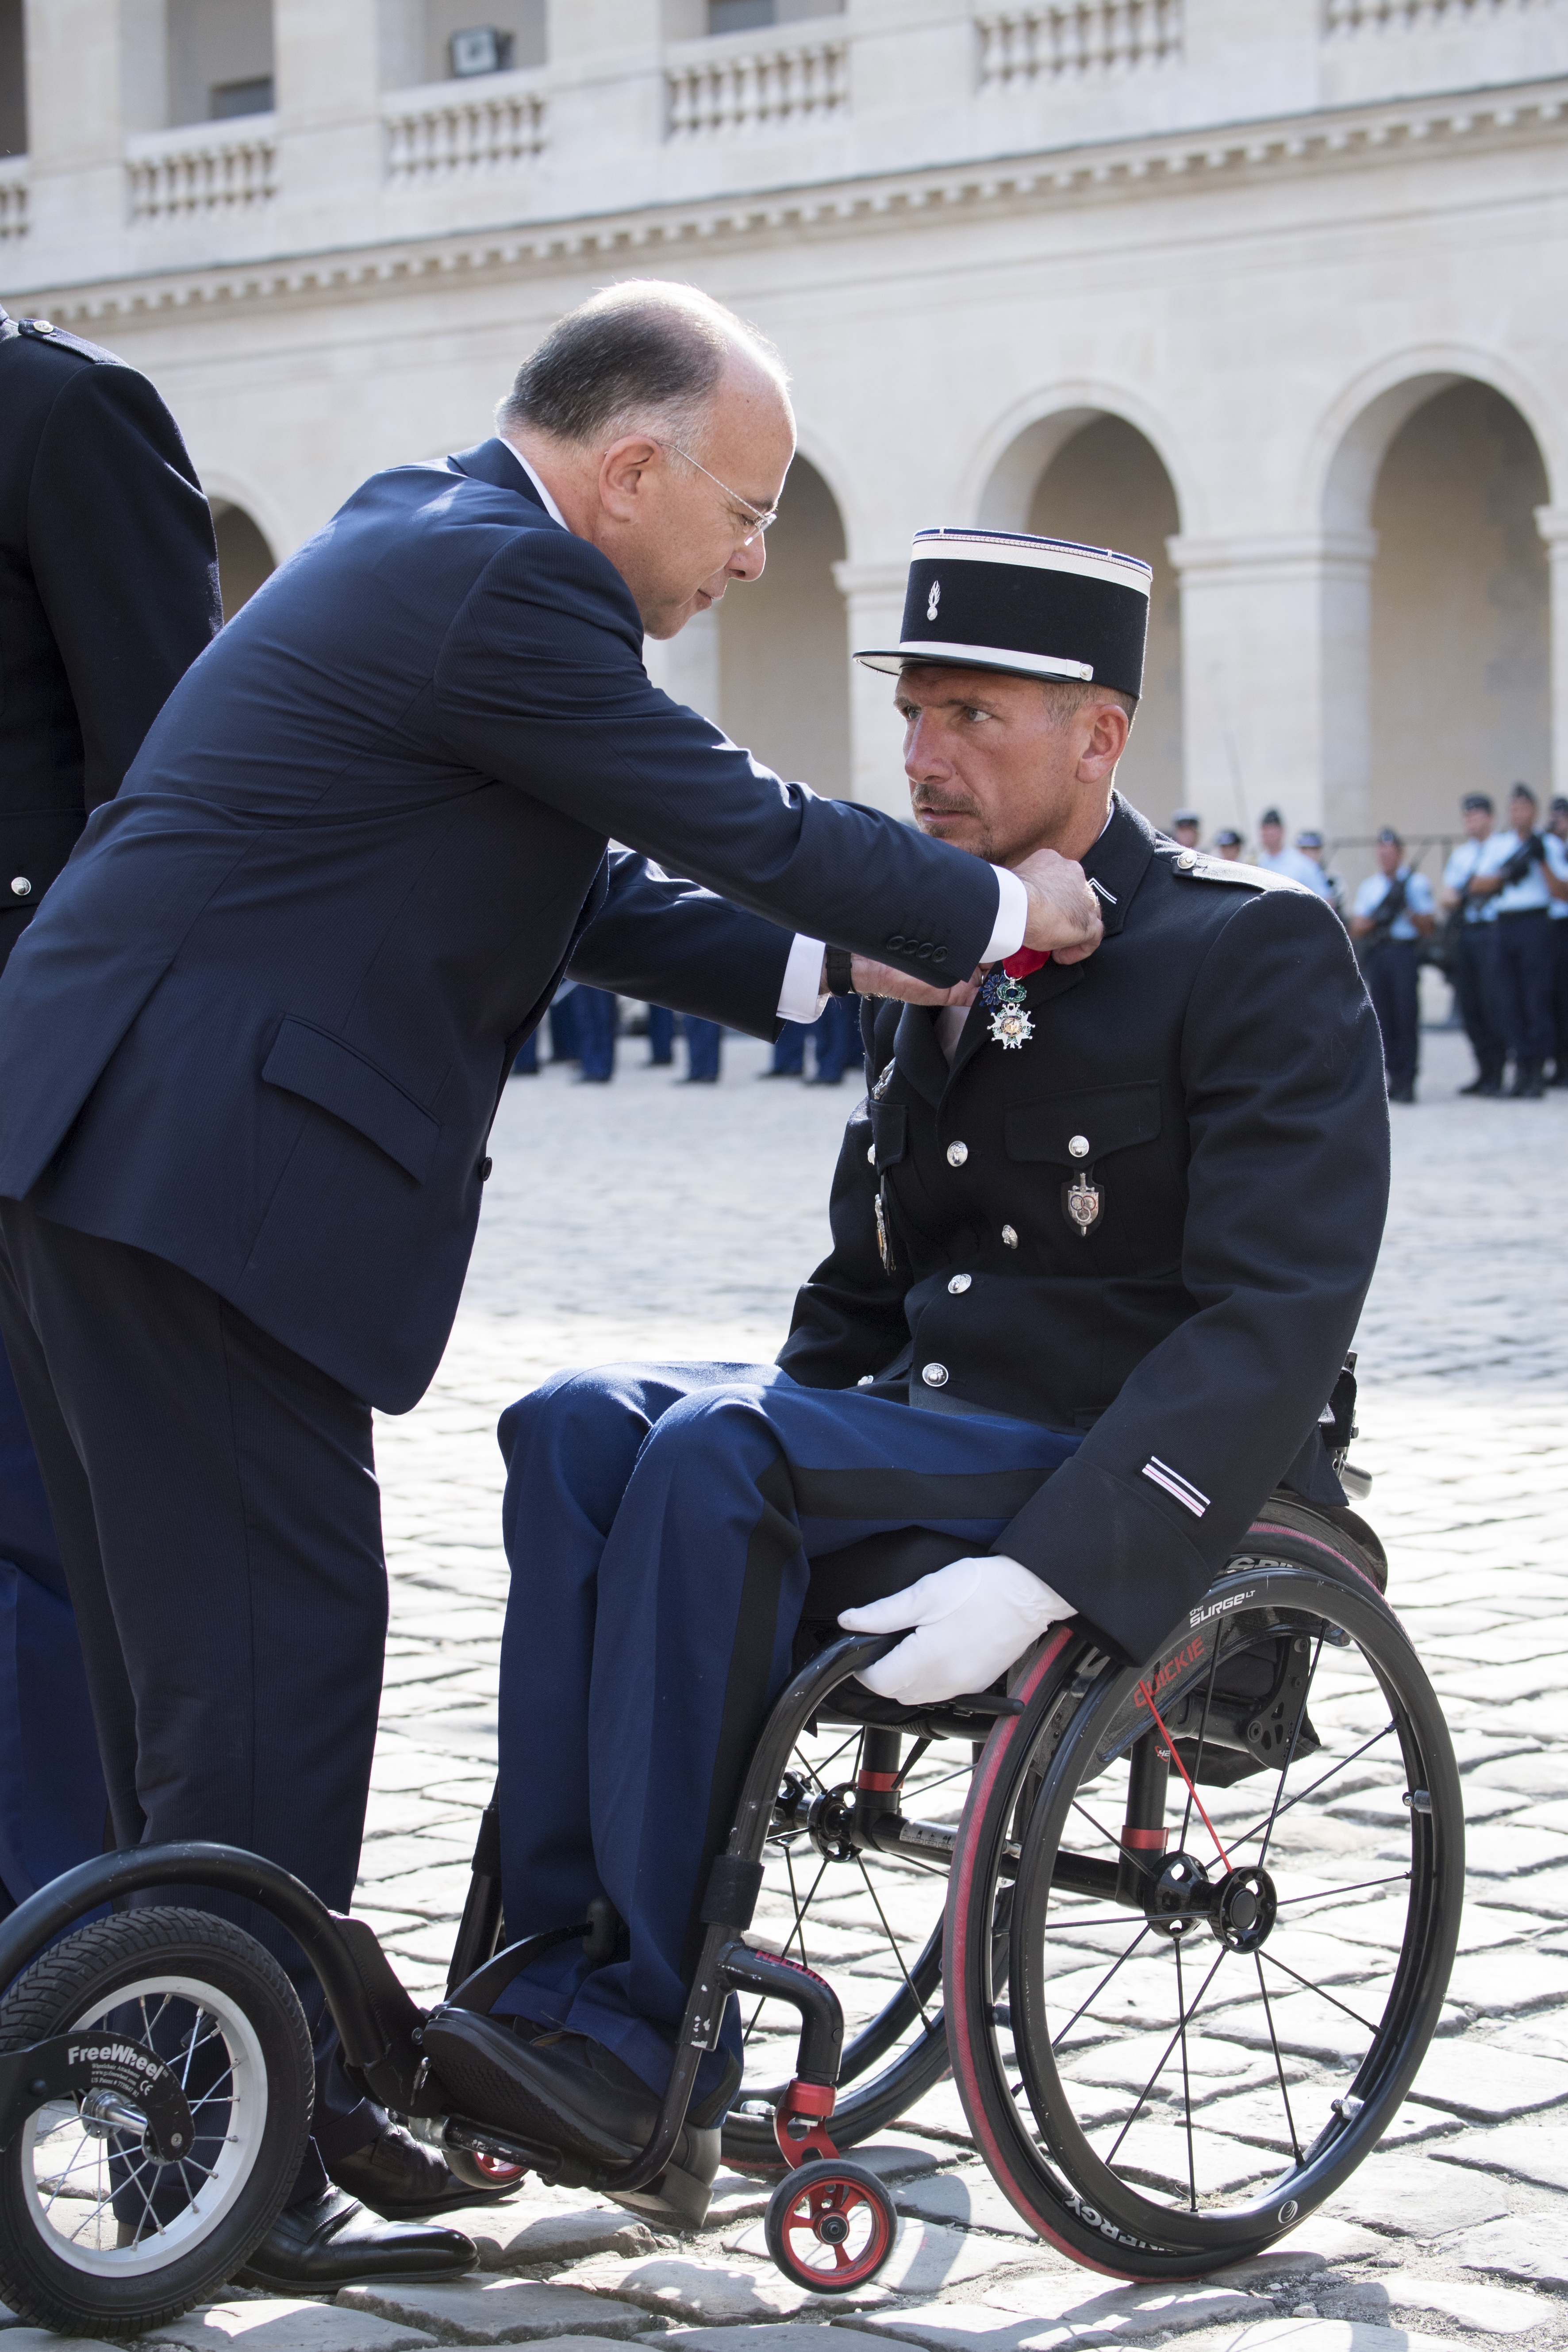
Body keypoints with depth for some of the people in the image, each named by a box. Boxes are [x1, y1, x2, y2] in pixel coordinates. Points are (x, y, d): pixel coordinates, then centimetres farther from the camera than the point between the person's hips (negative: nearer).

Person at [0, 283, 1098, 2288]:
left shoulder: (427, 545, 18)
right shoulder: (503, 583, -14)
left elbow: (568, 896, 22)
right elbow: (744, 826, -10)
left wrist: (825, 962, 16)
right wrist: (999, 913, 4)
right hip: (199, 1168, -11)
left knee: (200, 1635, 16)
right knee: (271, 1641, -4)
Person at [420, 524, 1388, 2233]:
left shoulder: (1259, 956, -8)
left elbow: (1276, 1323, -18)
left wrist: (1040, 1576, -29)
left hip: (1131, 1500, -7)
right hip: (923, 1431, 7)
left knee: (715, 1453, -29)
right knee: (579, 1427, -18)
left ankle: (638, 2028, -22)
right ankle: (553, 1966, -22)